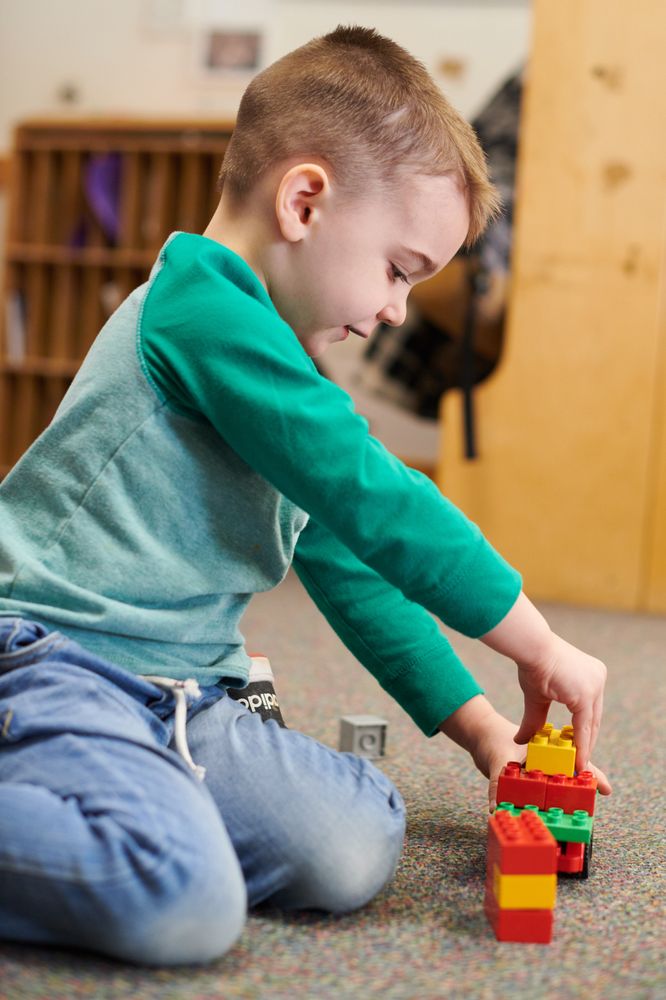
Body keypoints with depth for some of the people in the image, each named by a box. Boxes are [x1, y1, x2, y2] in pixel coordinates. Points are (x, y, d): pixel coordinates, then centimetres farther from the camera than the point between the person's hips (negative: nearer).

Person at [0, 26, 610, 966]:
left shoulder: (276, 366, 21)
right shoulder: (204, 307, -12)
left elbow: (348, 566, 23)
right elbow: (374, 502, -16)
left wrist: (480, 728, 19)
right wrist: (540, 648, -5)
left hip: (178, 694, 10)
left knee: (359, 847, -11)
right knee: (187, 903, -33)